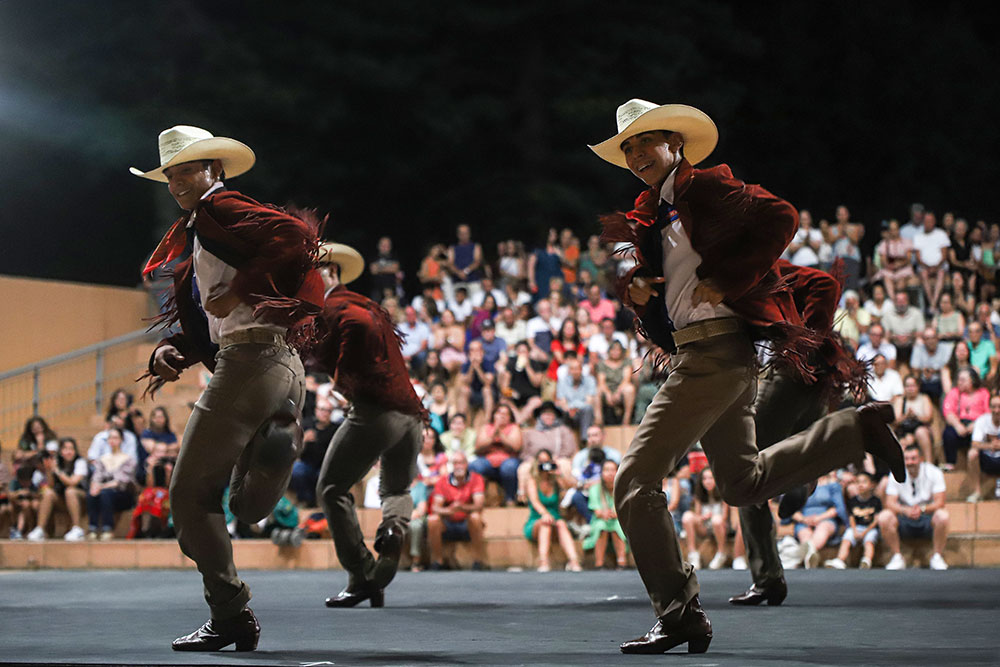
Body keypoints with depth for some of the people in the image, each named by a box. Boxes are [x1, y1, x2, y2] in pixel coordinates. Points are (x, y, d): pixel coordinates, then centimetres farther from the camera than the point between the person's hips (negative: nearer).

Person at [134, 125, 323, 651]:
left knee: (190, 493, -4)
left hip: (252, 358, -11)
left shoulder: (220, 208, -3)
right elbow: (204, 324, 27)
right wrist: (170, 351, 8)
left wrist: (240, 289, -18)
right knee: (248, 507, 10)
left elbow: (297, 234, -21)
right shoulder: (195, 235, 26)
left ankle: (230, 616, -2)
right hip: (281, 367, 11)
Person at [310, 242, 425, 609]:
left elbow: (359, 323, -21)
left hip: (375, 410, -8)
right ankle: (394, 529, -7)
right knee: (396, 489, 27)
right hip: (411, 414, 8)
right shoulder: (369, 305, 27)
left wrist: (342, 374, -10)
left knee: (332, 489, 4)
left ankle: (362, 576, -5)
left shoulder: (335, 306, -1)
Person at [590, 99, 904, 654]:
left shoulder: (703, 187, -5)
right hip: (699, 353, 10)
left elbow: (779, 218, -19)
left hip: (715, 350, -10)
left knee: (635, 482, -10)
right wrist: (640, 295, 0)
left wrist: (725, 282, -18)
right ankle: (857, 429, 22)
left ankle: (678, 614, -7)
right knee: (744, 483, 20)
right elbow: (664, 325, 23)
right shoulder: (655, 214, 19)